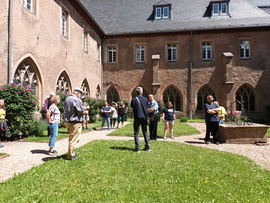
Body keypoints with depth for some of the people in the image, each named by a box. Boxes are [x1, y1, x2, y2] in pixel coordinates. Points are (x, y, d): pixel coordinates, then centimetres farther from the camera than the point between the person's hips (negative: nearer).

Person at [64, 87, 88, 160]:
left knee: (71, 139, 21)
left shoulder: (67, 99, 11)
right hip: (75, 123, -9)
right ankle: (70, 156, 8)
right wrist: (86, 112, 3)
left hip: (67, 121, 9)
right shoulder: (77, 100, -16)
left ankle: (72, 153, 31)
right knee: (74, 140, 1)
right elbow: (81, 111, -18)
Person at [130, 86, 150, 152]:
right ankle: (147, 146, 14)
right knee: (145, 131, 13)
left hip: (137, 117, -2)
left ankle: (137, 147, -1)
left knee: (136, 132, 4)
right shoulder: (145, 99, 1)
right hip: (144, 117, 3)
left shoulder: (133, 100, -5)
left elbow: (132, 110, 0)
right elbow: (146, 108, 8)